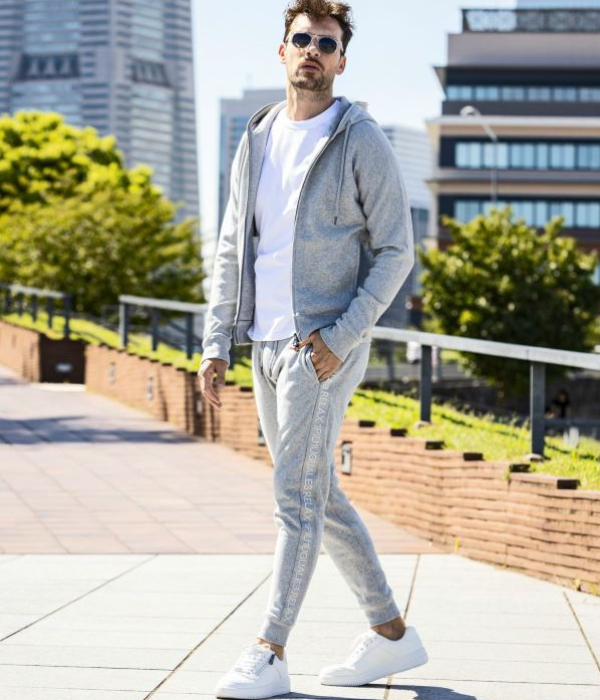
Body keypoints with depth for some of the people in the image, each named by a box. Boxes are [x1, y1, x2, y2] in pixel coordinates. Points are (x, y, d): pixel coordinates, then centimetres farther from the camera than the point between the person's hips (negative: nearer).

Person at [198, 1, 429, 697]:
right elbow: (232, 249, 14)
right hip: (266, 343, 7)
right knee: (318, 496, 12)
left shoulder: (362, 142, -6)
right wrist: (215, 344, 6)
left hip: (326, 343, -7)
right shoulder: (256, 140, 12)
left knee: (298, 496, -8)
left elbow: (395, 252, -8)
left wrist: (339, 338, -17)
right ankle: (391, 633, 23)